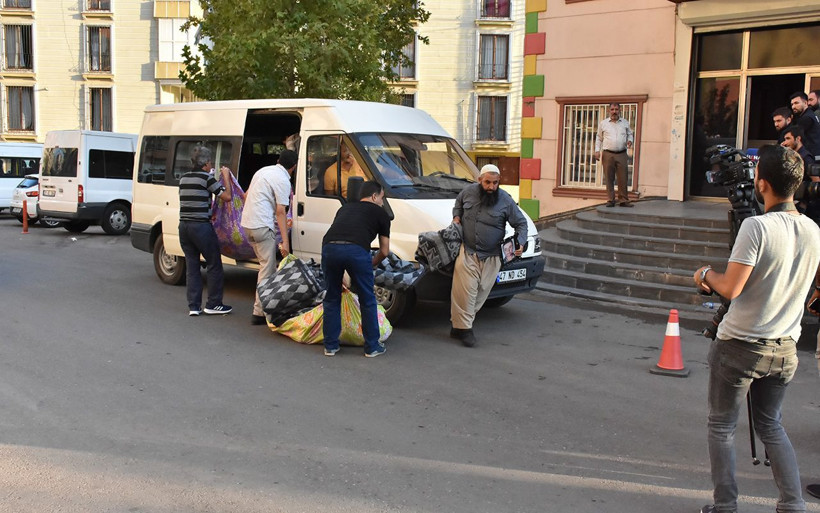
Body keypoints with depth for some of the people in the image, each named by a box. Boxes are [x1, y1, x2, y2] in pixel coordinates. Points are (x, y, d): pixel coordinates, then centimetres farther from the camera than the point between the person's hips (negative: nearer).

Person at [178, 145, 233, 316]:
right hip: (201, 226, -7)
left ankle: (193, 306, 11)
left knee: (191, 266, 11)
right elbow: (227, 196, -9)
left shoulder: (184, 178, 11)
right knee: (214, 265, 6)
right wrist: (226, 177, 6)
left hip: (184, 226, 7)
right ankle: (213, 304, 9)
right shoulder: (206, 178, -9)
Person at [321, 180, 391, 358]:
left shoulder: (345, 208, 35)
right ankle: (372, 347, 22)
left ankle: (330, 345, 26)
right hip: (356, 250, -3)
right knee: (367, 300, 14)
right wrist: (370, 264, 43)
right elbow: (384, 251, 24)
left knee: (332, 299, 21)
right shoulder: (380, 213, 24)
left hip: (329, 247, 4)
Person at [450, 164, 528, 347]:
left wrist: (520, 243, -11)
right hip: (467, 251, -1)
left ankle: (459, 325, 15)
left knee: (481, 291, 4)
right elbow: (458, 205, 26)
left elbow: (521, 223, 4)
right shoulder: (468, 192, 3)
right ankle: (463, 328, -5)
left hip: (491, 256, 1)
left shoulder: (505, 201, -2)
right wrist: (456, 217, 5)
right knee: (465, 289, -12)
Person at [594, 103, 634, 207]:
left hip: (621, 154, 1)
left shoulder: (625, 123, 11)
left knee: (622, 178, -2)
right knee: (609, 178, 0)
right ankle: (611, 200, 6)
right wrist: (597, 150, 3)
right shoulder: (603, 123, 8)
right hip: (608, 154, -1)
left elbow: (630, 134, 22)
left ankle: (623, 200, 5)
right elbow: (599, 138, 13)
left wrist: (629, 140, 0)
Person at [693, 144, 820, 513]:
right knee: (770, 425, 22)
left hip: (740, 346, -6)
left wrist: (706, 274, -2)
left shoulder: (757, 227, -21)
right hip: (784, 348, 6)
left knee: (721, 426, 10)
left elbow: (730, 289, -24)